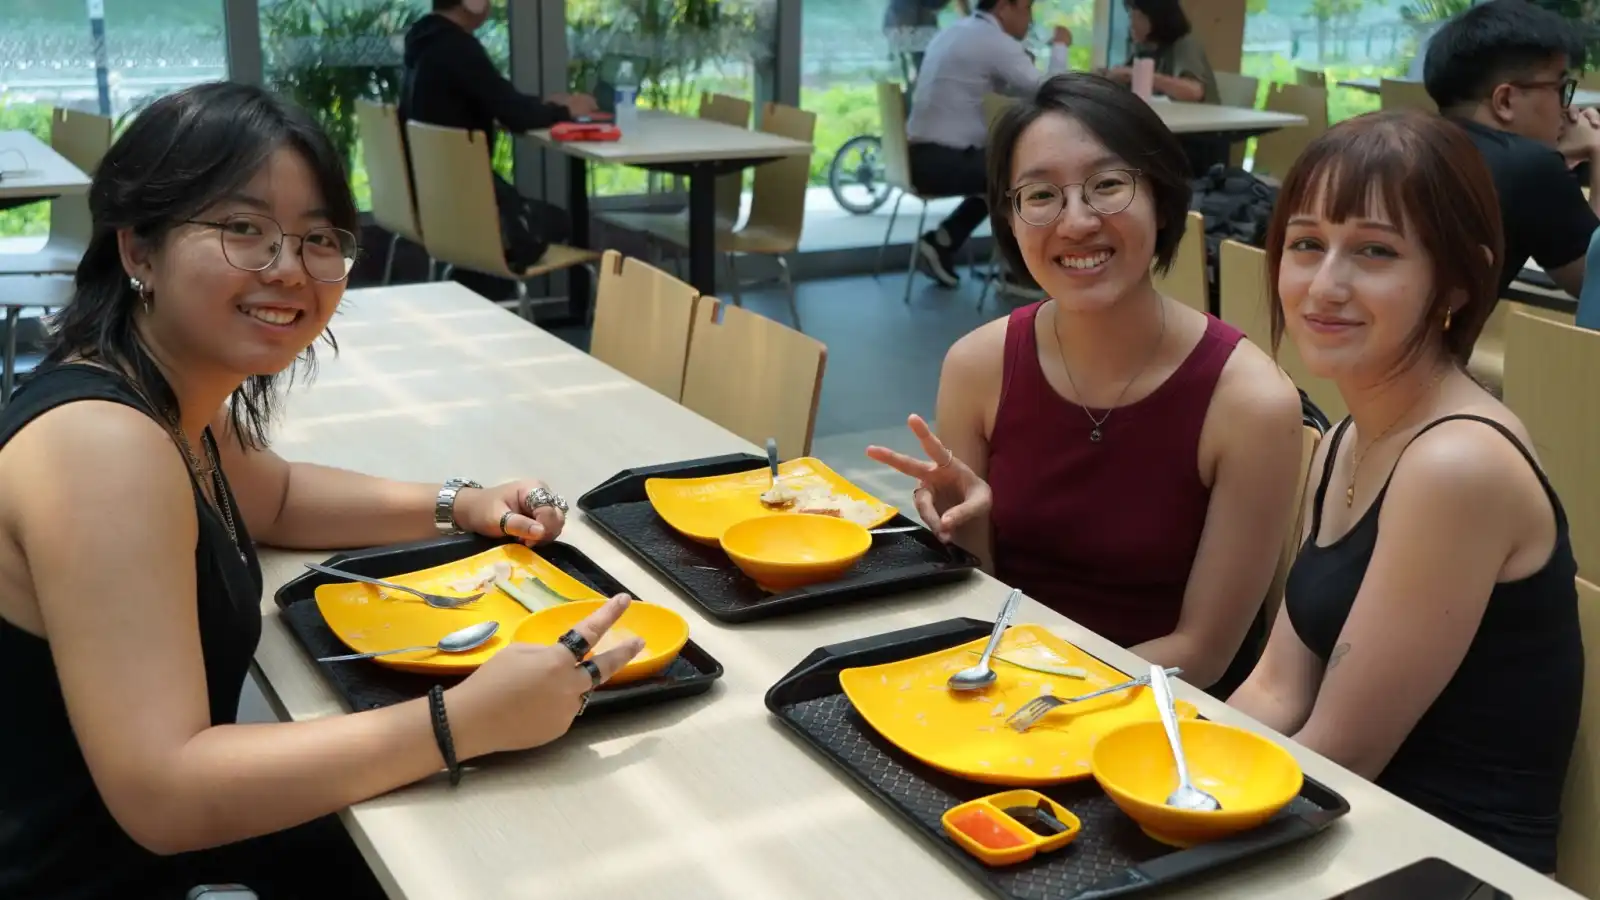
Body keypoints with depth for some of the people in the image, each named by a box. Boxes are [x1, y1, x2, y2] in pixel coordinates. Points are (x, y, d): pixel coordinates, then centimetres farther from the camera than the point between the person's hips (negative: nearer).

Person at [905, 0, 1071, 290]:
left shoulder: (956, 32, 17)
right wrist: (1060, 46, 2)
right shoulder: (995, 41, -12)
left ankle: (940, 242, 21)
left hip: (924, 155, 10)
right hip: (940, 161, -10)